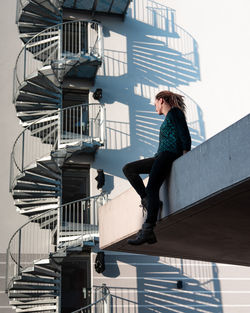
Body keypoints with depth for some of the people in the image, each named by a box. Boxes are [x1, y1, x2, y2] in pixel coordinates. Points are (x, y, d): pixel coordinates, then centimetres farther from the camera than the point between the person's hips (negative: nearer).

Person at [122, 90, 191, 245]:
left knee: (152, 188, -24)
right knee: (128, 169, 4)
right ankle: (147, 201, -11)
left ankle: (148, 231, -33)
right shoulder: (168, 118, 30)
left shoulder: (175, 112, 1)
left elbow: (185, 137, -10)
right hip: (160, 157, 10)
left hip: (169, 154, -10)